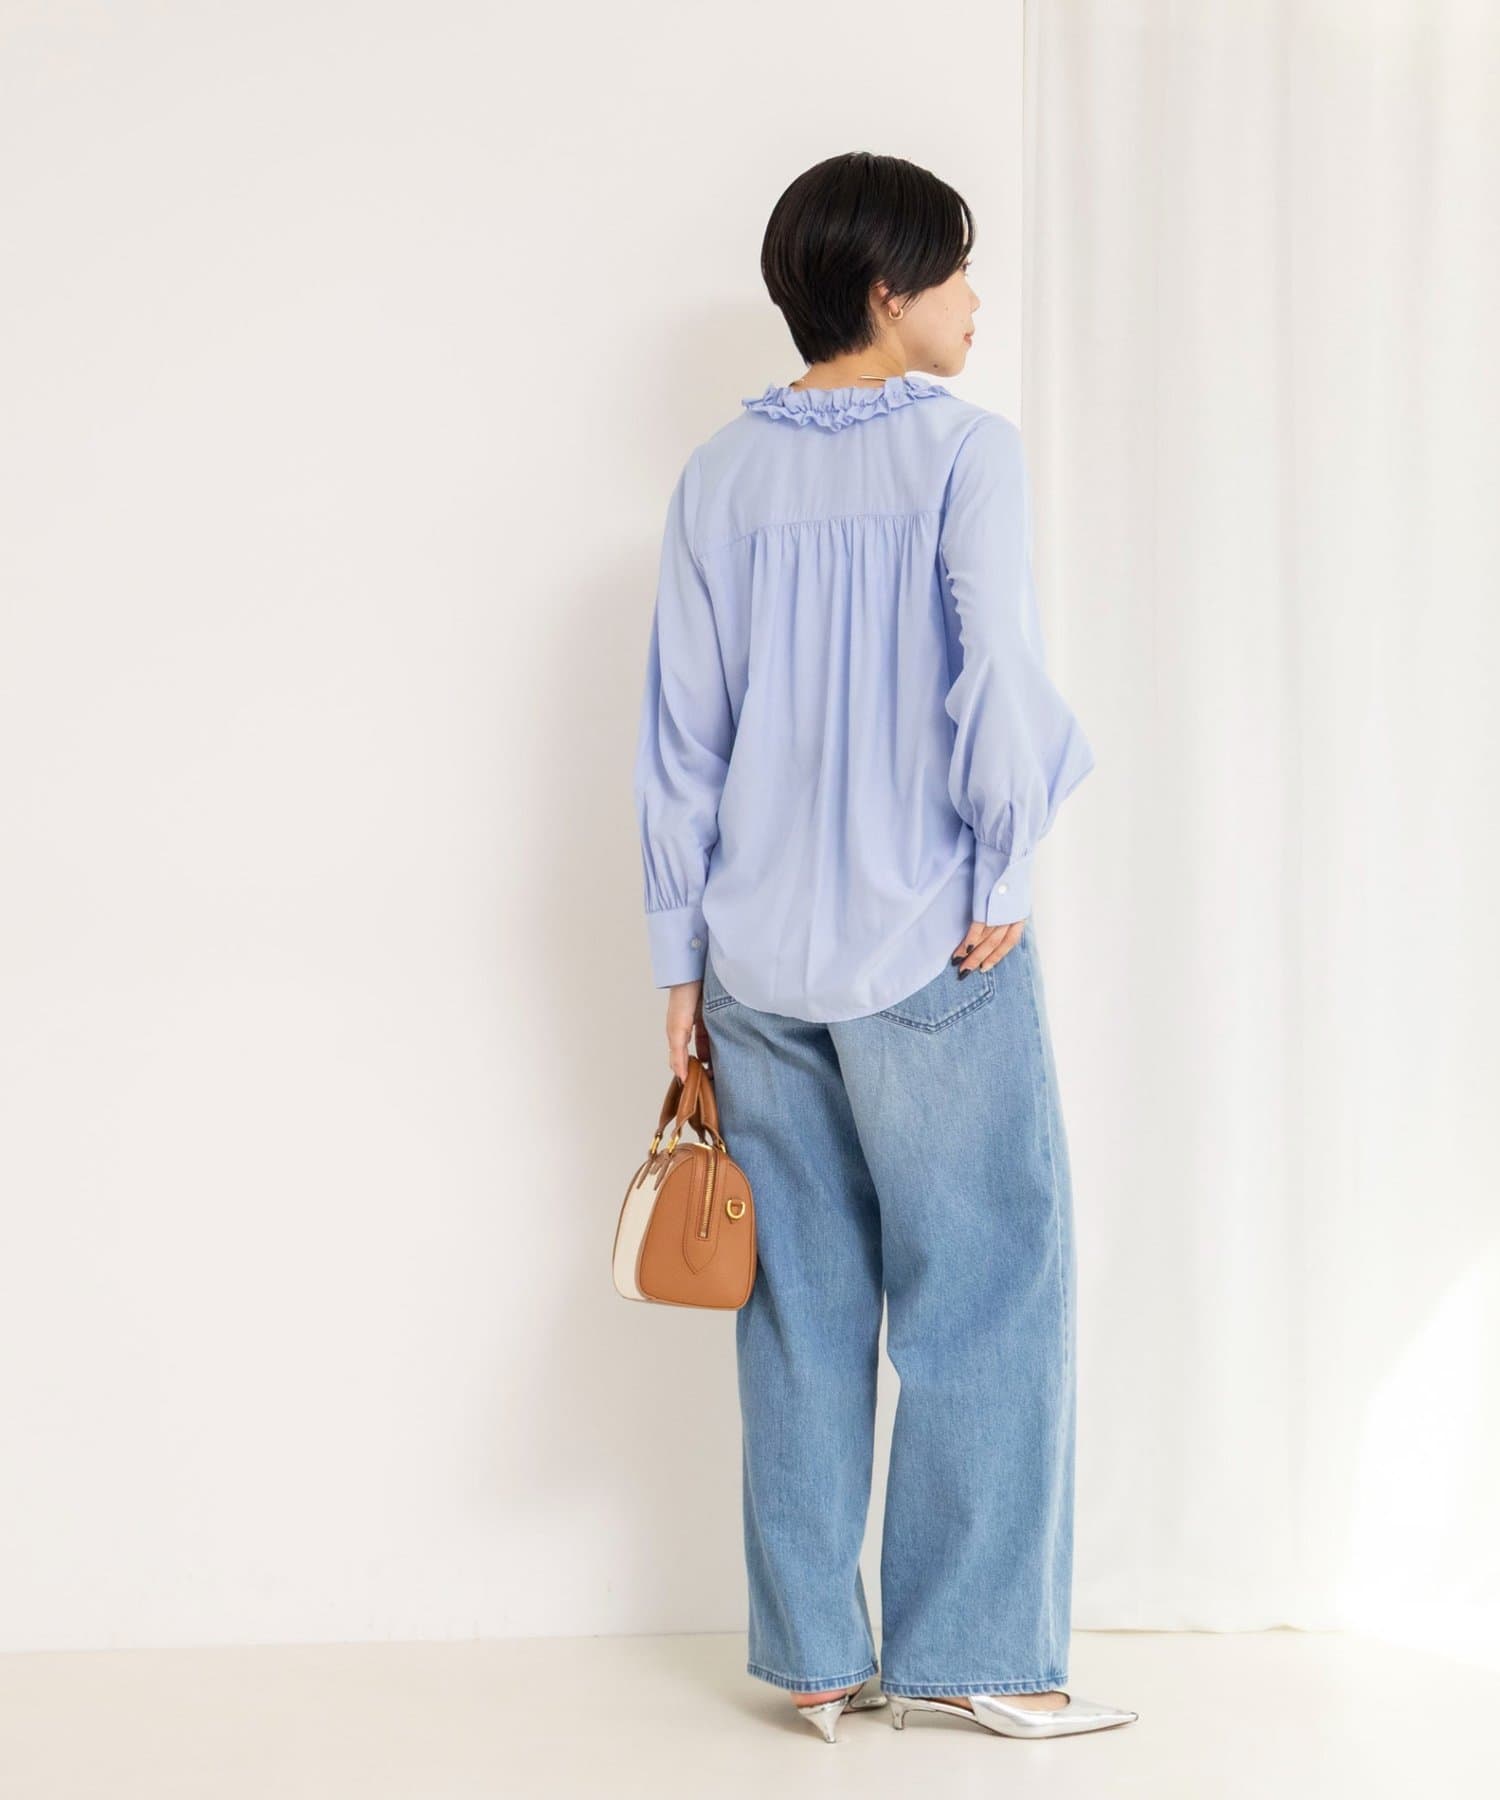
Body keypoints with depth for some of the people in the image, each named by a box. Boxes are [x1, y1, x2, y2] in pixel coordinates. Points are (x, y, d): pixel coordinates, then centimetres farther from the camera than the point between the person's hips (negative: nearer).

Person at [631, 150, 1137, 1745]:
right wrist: (1004, 872, -5)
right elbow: (996, 674, -17)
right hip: (927, 950, -5)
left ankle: (812, 1657, 15)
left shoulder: (721, 475, 7)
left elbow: (679, 733, 6)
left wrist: (682, 955, 10)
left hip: (759, 958, 5)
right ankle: (975, 1649, 7)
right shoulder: (961, 446, -7)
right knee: (987, 1287, 5)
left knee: (800, 1305, 10)